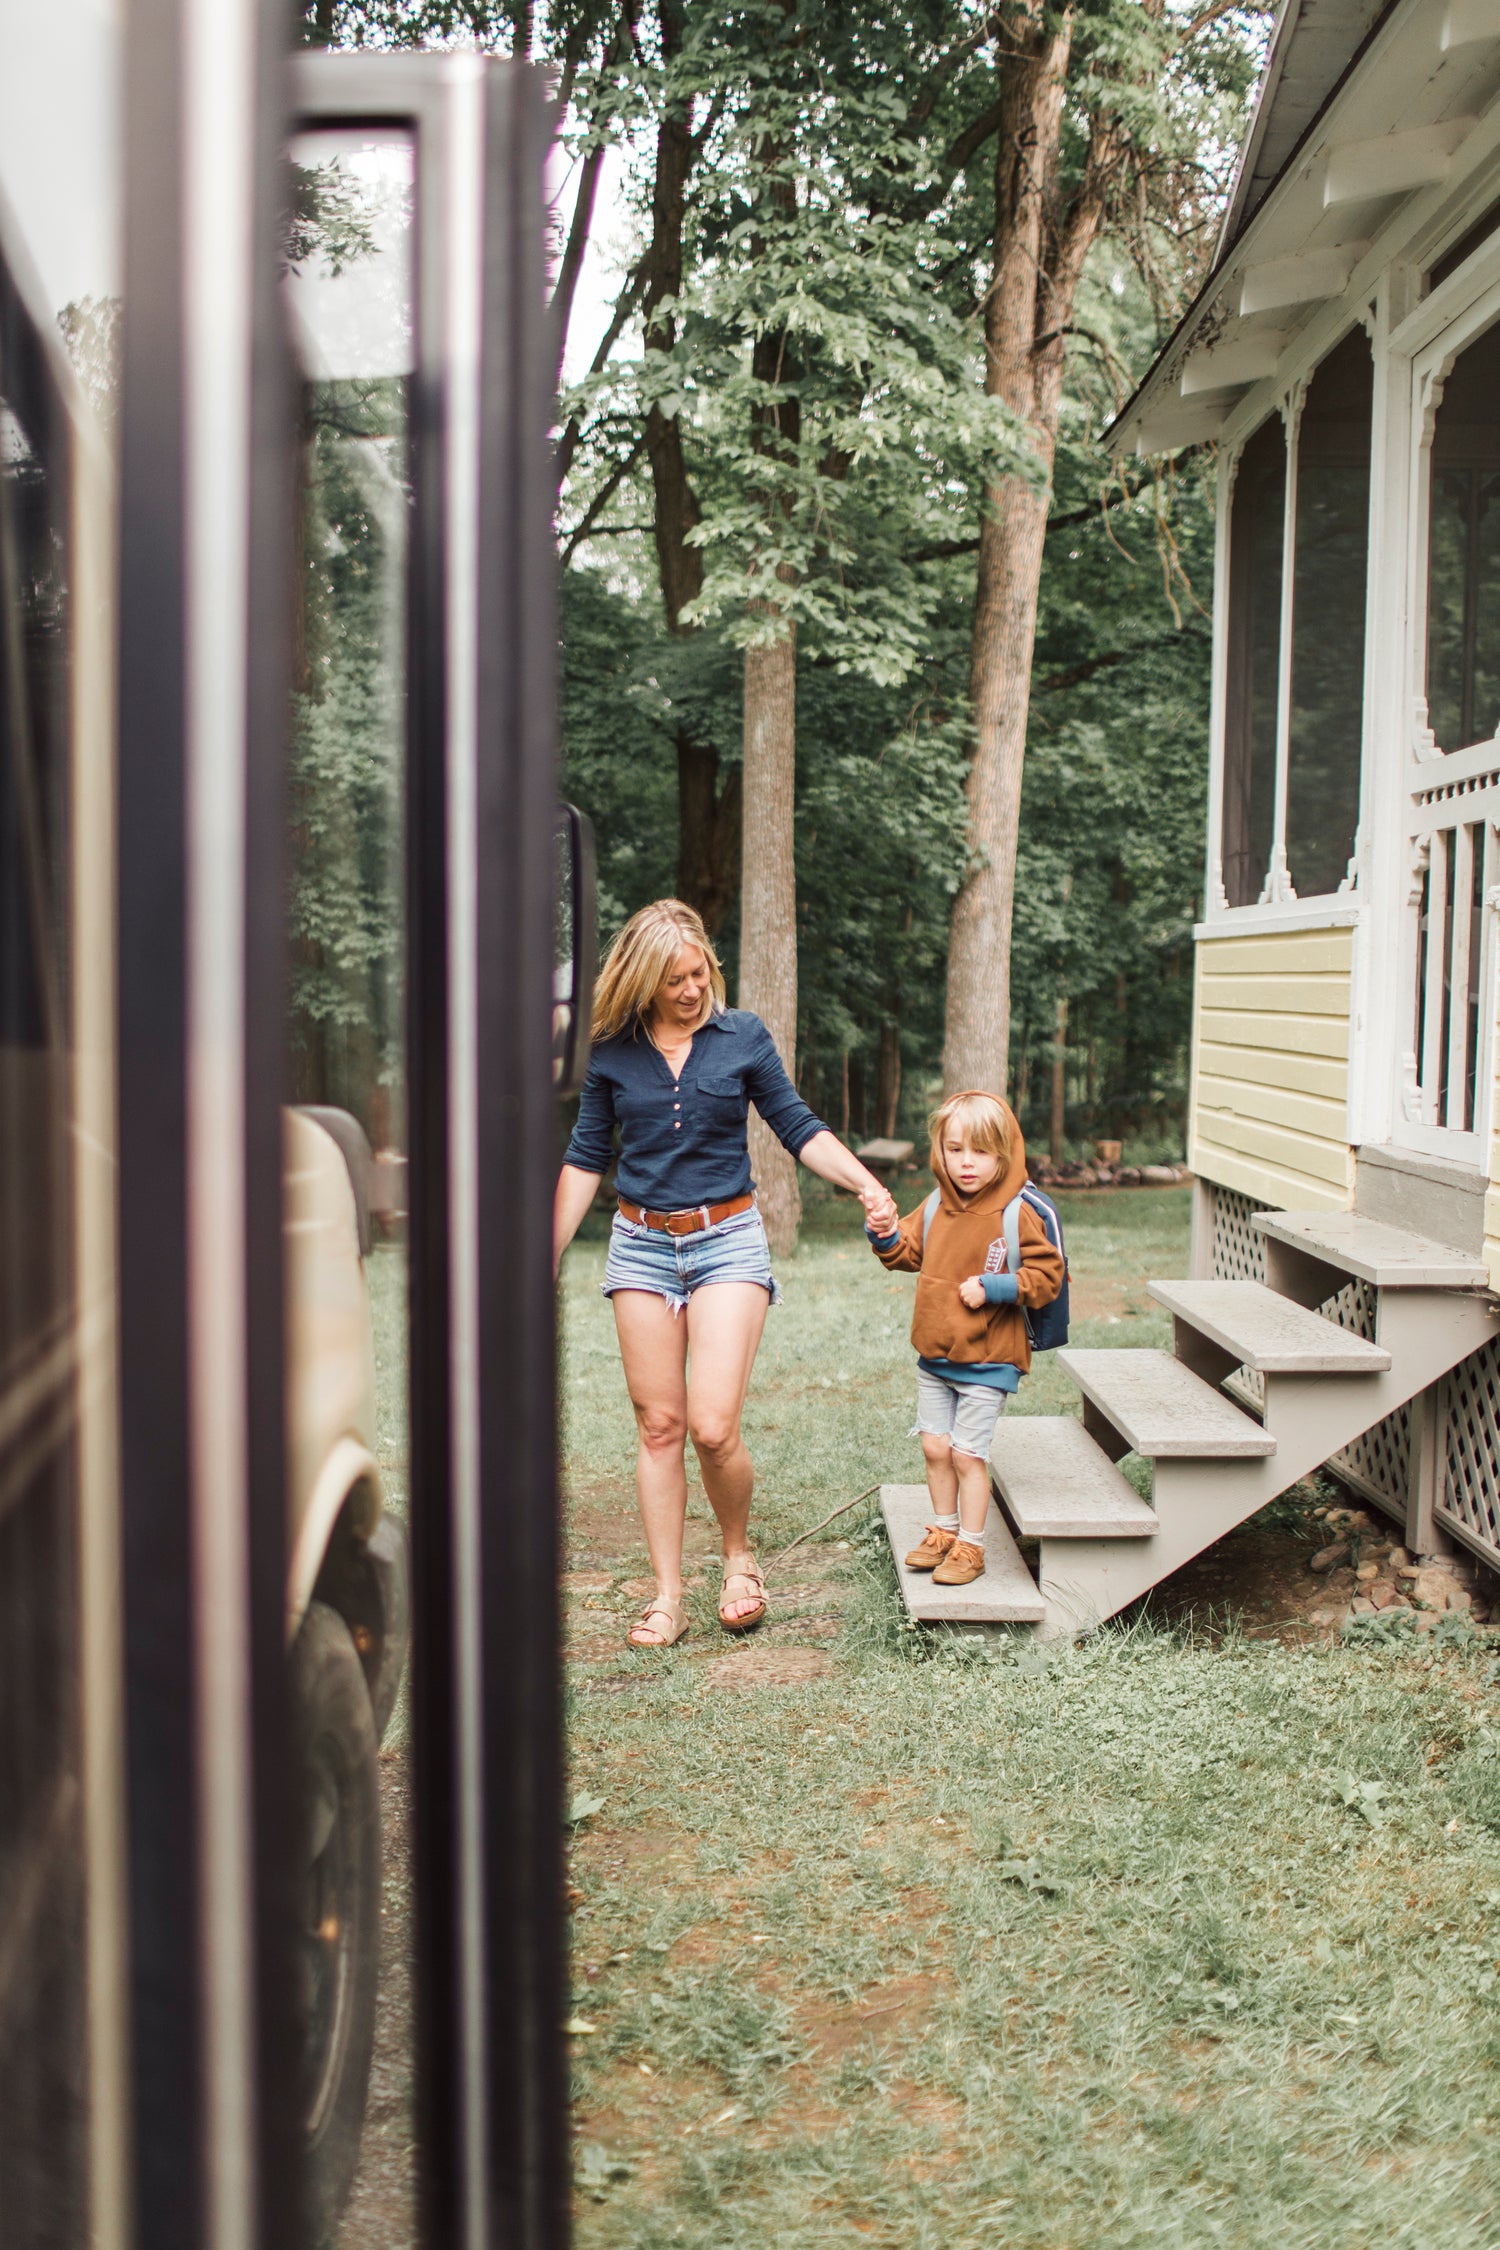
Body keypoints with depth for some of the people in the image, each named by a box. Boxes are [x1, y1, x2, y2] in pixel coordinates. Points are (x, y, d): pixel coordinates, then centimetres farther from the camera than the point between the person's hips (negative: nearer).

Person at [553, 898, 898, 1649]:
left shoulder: (742, 1036, 0)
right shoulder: (612, 1052, 3)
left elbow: (799, 1129, 5)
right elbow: (585, 1159, 10)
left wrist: (865, 1183, -11)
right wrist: (548, 1258, 9)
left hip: (727, 1240, -2)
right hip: (642, 1244, 2)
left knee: (713, 1426, -13)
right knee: (659, 1426, 4)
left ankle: (739, 1554, 15)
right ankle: (667, 1595, 14)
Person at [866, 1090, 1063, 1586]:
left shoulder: (1017, 1217, -13)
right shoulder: (935, 1208, 3)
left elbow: (1047, 1276, -12)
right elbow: (909, 1254, 15)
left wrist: (993, 1287, -21)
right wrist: (886, 1238, -6)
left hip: (987, 1362, -6)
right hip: (934, 1358, 6)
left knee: (967, 1453, -1)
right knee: (935, 1447, 13)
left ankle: (970, 1546, 13)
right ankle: (943, 1531, 30)